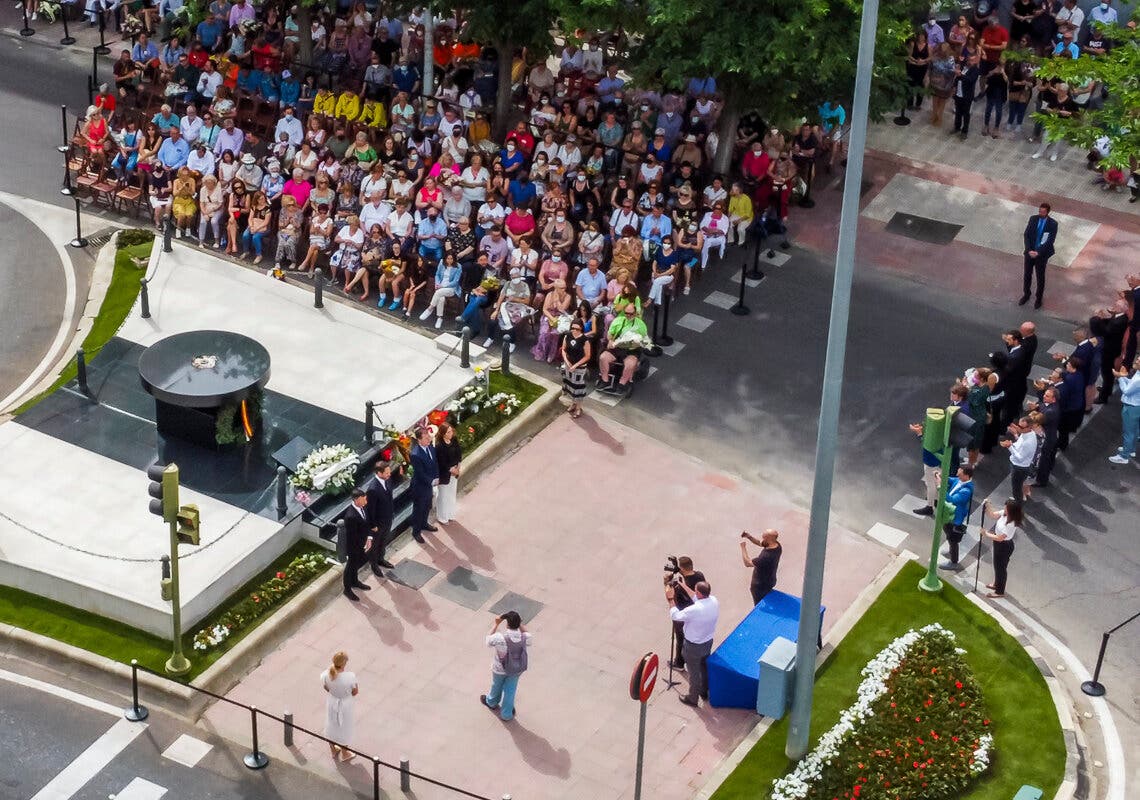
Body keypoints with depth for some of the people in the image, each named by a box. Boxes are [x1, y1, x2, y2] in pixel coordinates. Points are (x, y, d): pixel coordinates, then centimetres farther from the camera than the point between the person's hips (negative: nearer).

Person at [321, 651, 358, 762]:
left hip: (331, 702, 3)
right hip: (345, 705, -3)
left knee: (331, 725, 29)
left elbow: (326, 688, -6)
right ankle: (344, 754, 47)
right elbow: (355, 692, -17)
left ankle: (333, 750, 53)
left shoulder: (326, 674, -27)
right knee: (343, 728, 23)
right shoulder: (350, 677, -36)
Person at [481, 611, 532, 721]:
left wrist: (496, 624, -9)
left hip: (500, 669, -1)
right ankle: (506, 714, 43)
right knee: (510, 690, 25)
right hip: (516, 670, 1)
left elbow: (489, 640, -12)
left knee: (497, 685, 30)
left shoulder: (499, 638, -38)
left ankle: (491, 702, 59)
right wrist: (520, 623, -7)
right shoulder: (525, 637, -30)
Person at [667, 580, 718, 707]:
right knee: (705, 667, 28)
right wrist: (685, 587, 8)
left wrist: (671, 599, -12)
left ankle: (693, 698, 34)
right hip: (708, 642, 6)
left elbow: (675, 615, -21)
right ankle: (704, 692, 48)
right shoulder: (714, 602, -17)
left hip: (694, 646, -6)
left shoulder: (694, 610, -37)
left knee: (694, 672, 15)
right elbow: (698, 599, 4)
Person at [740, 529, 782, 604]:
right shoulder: (776, 545, -16)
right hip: (769, 581, 8)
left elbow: (747, 563, -28)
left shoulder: (766, 557, -41)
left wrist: (743, 547, -18)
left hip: (760, 586, -8)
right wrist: (748, 536, -12)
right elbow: (760, 543, 3)